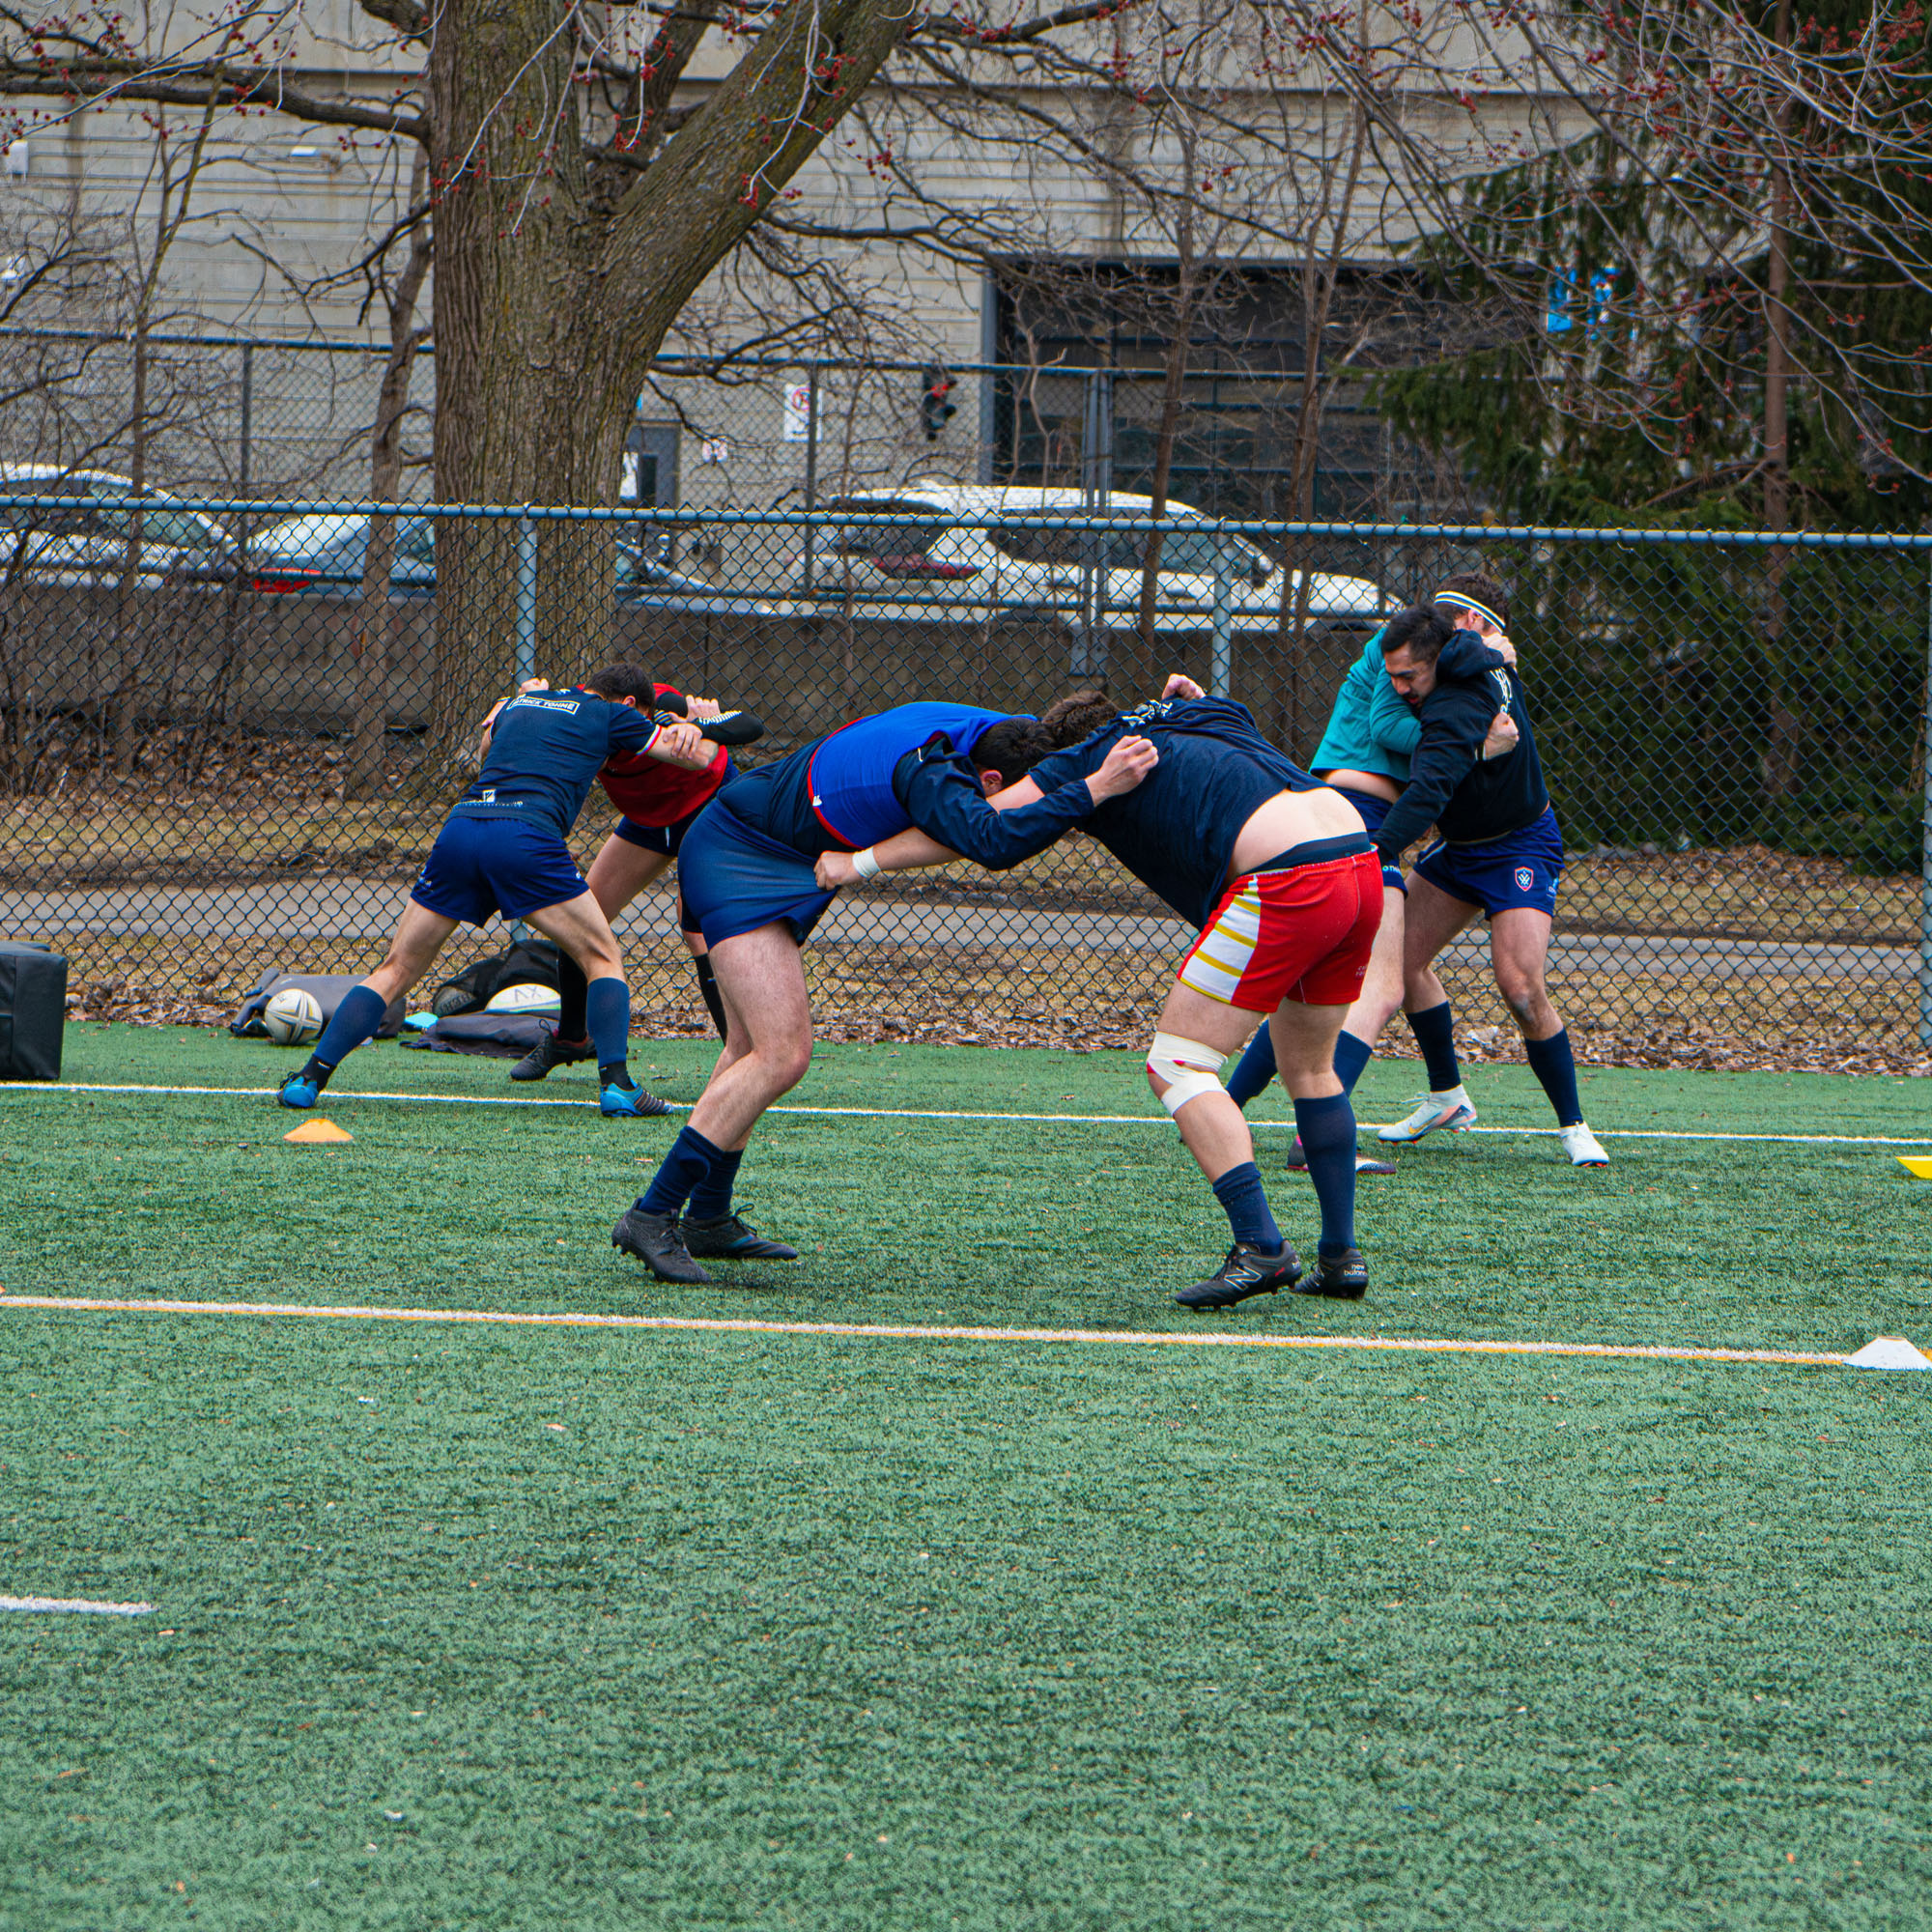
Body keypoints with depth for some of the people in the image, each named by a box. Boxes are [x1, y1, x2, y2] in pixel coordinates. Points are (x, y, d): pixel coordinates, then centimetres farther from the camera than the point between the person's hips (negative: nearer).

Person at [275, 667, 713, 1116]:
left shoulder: (519, 704, 31)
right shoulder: (611, 715, 17)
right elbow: (698, 757, 24)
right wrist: (697, 722, 45)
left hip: (460, 827, 4)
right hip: (528, 834, -4)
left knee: (397, 970, 12)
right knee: (602, 958, 12)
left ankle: (311, 1078, 3)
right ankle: (615, 1083, -4)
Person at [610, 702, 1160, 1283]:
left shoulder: (980, 729, -1)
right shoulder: (928, 774, -28)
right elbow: (993, 842, -45)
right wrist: (1094, 789, -44)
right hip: (734, 861, -11)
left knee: (752, 1047, 20)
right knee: (782, 1055, -19)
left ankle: (707, 1219, 32)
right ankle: (653, 1217, -18)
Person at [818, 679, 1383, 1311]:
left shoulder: (1092, 757, 11)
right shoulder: (1215, 713, 27)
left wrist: (861, 862, 21)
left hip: (1287, 879, -8)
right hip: (1361, 856, 8)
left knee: (1176, 1064, -1)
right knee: (1308, 1067, 23)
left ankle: (1262, 1246, -13)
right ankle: (1341, 1256, 19)